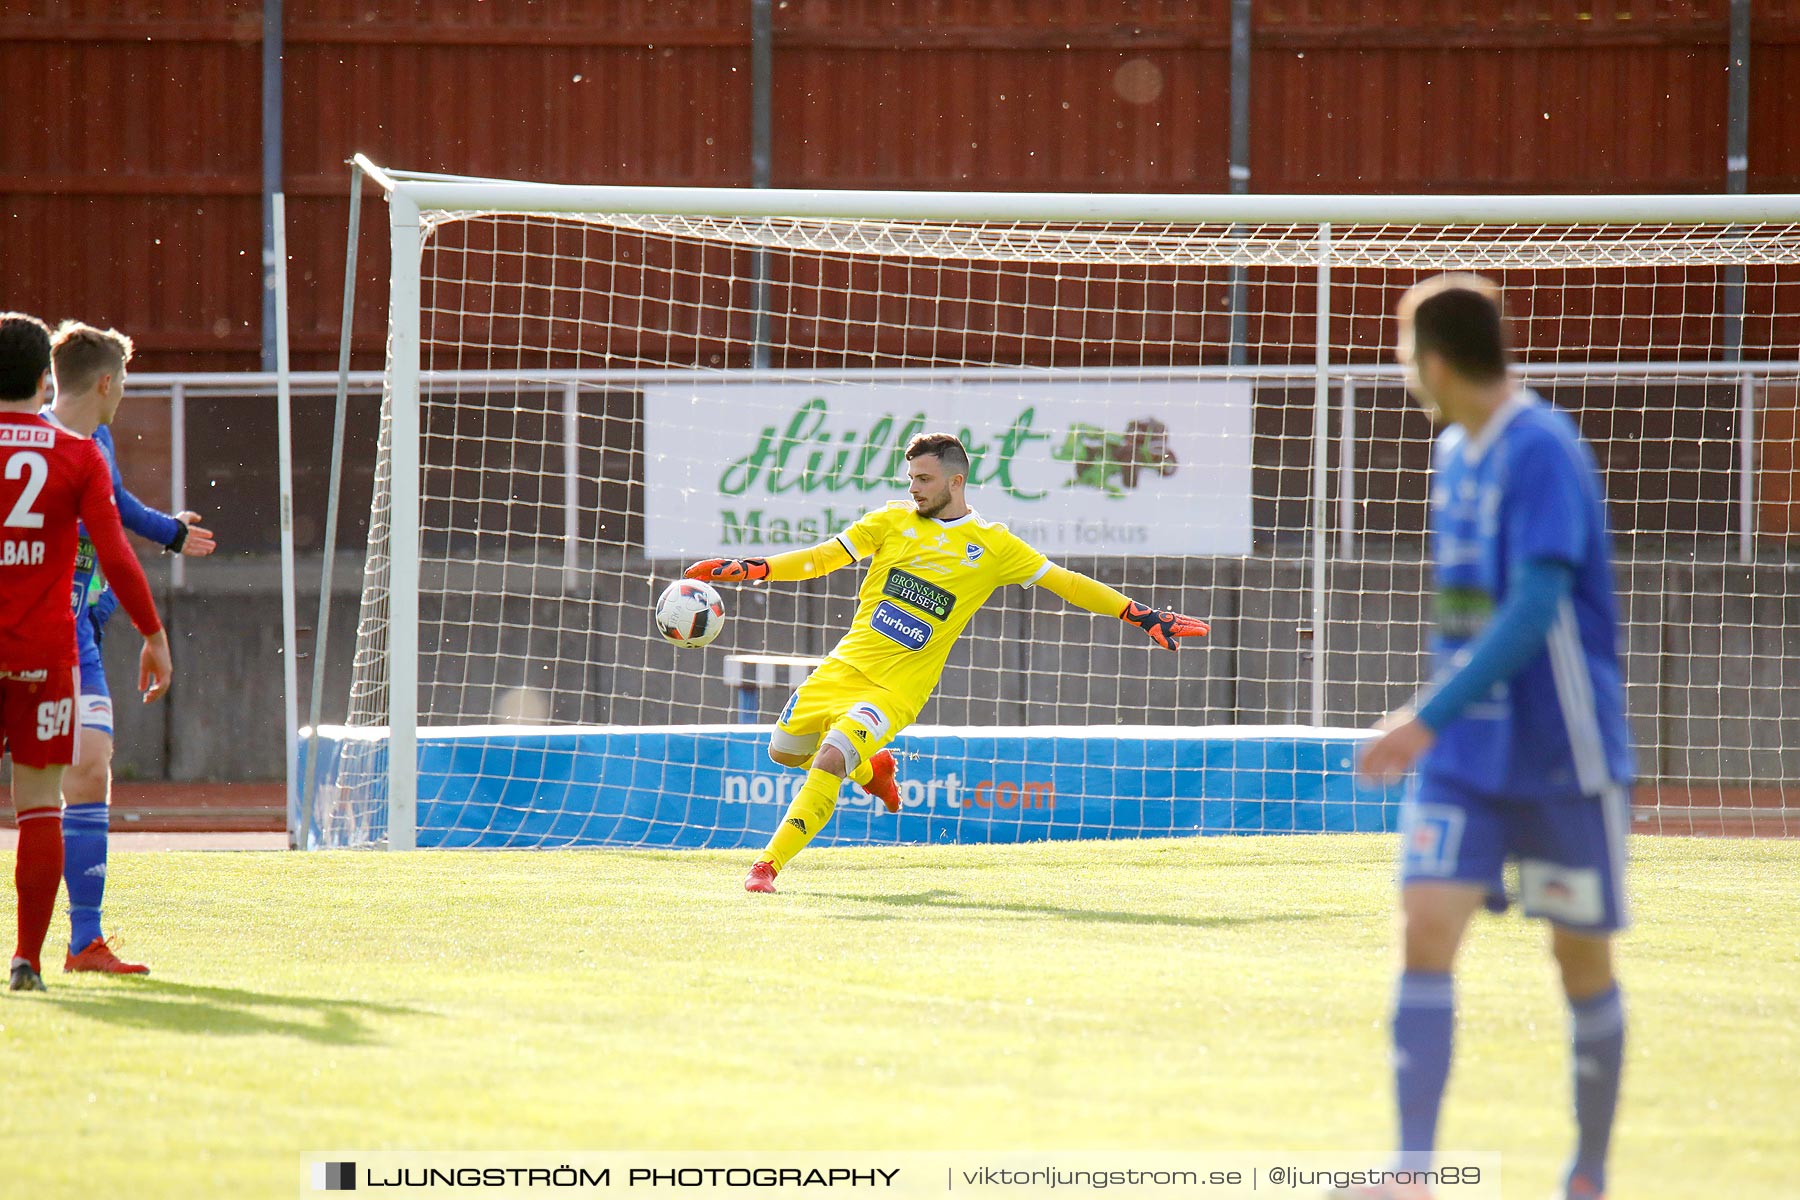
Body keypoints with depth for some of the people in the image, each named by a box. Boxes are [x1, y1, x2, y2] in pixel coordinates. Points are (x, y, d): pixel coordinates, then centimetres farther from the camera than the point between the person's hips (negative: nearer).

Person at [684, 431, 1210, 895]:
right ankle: (871, 769, 39)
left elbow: (1064, 582, 2)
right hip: (847, 664, 5)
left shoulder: (992, 546, -2)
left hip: (898, 689, -5)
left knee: (829, 761, -22)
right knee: (784, 749, 12)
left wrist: (1145, 616, -4)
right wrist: (752, 568, -7)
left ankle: (770, 864, -16)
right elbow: (823, 557, 6)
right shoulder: (893, 522, 5)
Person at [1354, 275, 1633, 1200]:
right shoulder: (1455, 453, 9)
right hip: (1465, 753, 7)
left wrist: (1429, 719, -30)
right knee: (1426, 932, -9)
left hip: (1564, 755, -7)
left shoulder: (1542, 454, -18)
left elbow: (1533, 610, -26)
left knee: (1581, 956, 6)